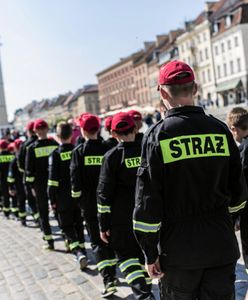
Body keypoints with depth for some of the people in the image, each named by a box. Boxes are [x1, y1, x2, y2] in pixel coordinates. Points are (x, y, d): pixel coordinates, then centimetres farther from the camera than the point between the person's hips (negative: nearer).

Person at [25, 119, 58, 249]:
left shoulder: (32, 148, -7)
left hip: (40, 184, -2)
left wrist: (32, 186, 4)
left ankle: (49, 241, 10)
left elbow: (29, 169, -5)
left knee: (43, 213, 9)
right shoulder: (55, 144, -3)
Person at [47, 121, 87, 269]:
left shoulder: (56, 154, -13)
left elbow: (53, 179, -13)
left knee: (67, 226, 5)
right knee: (79, 224, 19)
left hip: (64, 198, -3)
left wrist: (53, 199, -4)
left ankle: (79, 253, -12)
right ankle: (82, 249, 29)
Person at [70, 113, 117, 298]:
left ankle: (109, 280, -4)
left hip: (90, 203, -3)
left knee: (98, 241, 4)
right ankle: (112, 273, 31)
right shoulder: (107, 149, -4)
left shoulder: (79, 152, -9)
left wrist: (78, 197, 3)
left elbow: (75, 179, -11)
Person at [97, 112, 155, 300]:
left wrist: (104, 225, -3)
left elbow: (105, 193, -10)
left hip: (122, 217, -4)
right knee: (145, 254, 19)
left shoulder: (112, 156, -10)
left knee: (125, 255, 9)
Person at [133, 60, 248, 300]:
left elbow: (147, 200, -12)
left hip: (178, 250, -2)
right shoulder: (220, 130, -2)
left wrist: (150, 253, -3)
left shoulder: (157, 135, -11)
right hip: (222, 246, 3)